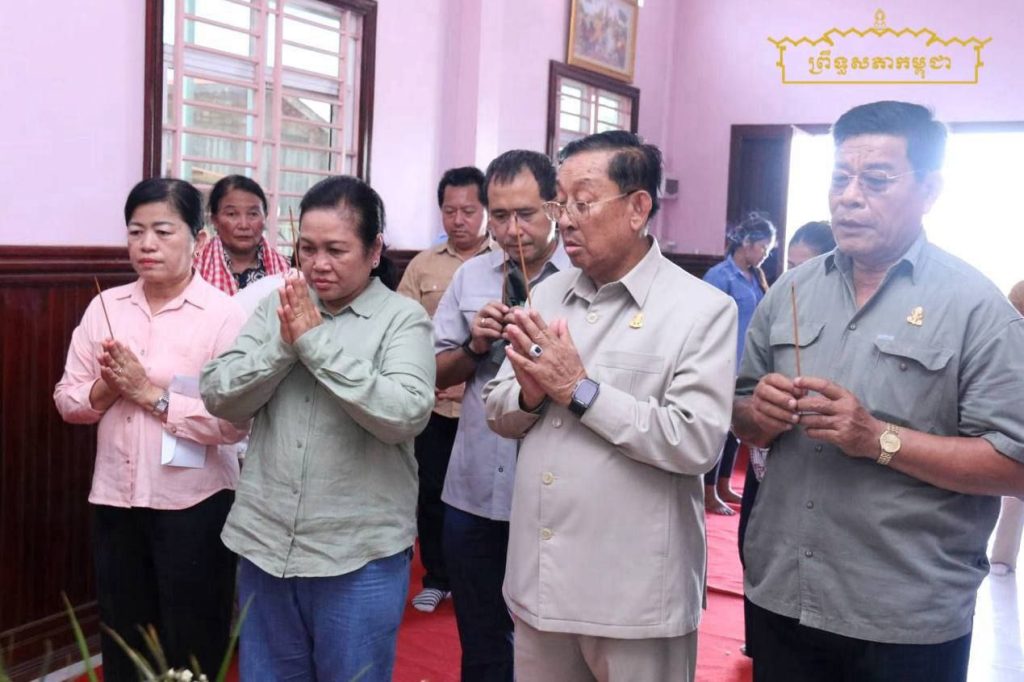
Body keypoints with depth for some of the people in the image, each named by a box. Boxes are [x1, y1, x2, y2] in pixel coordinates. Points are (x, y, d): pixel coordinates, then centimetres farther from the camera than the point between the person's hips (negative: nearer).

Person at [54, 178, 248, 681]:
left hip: (192, 504, -5)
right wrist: (106, 389, -14)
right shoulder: (105, 306, 4)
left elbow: (234, 421, -19)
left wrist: (149, 392, -17)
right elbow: (67, 401, 6)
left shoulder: (223, 314, -12)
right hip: (114, 500, 5)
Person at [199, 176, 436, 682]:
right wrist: (283, 345, -16)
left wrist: (317, 342, -20)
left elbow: (406, 415, -21)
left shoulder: (403, 318, -7)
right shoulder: (275, 307, 5)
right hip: (266, 544, 4)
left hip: (359, 555, -4)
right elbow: (218, 398, -1)